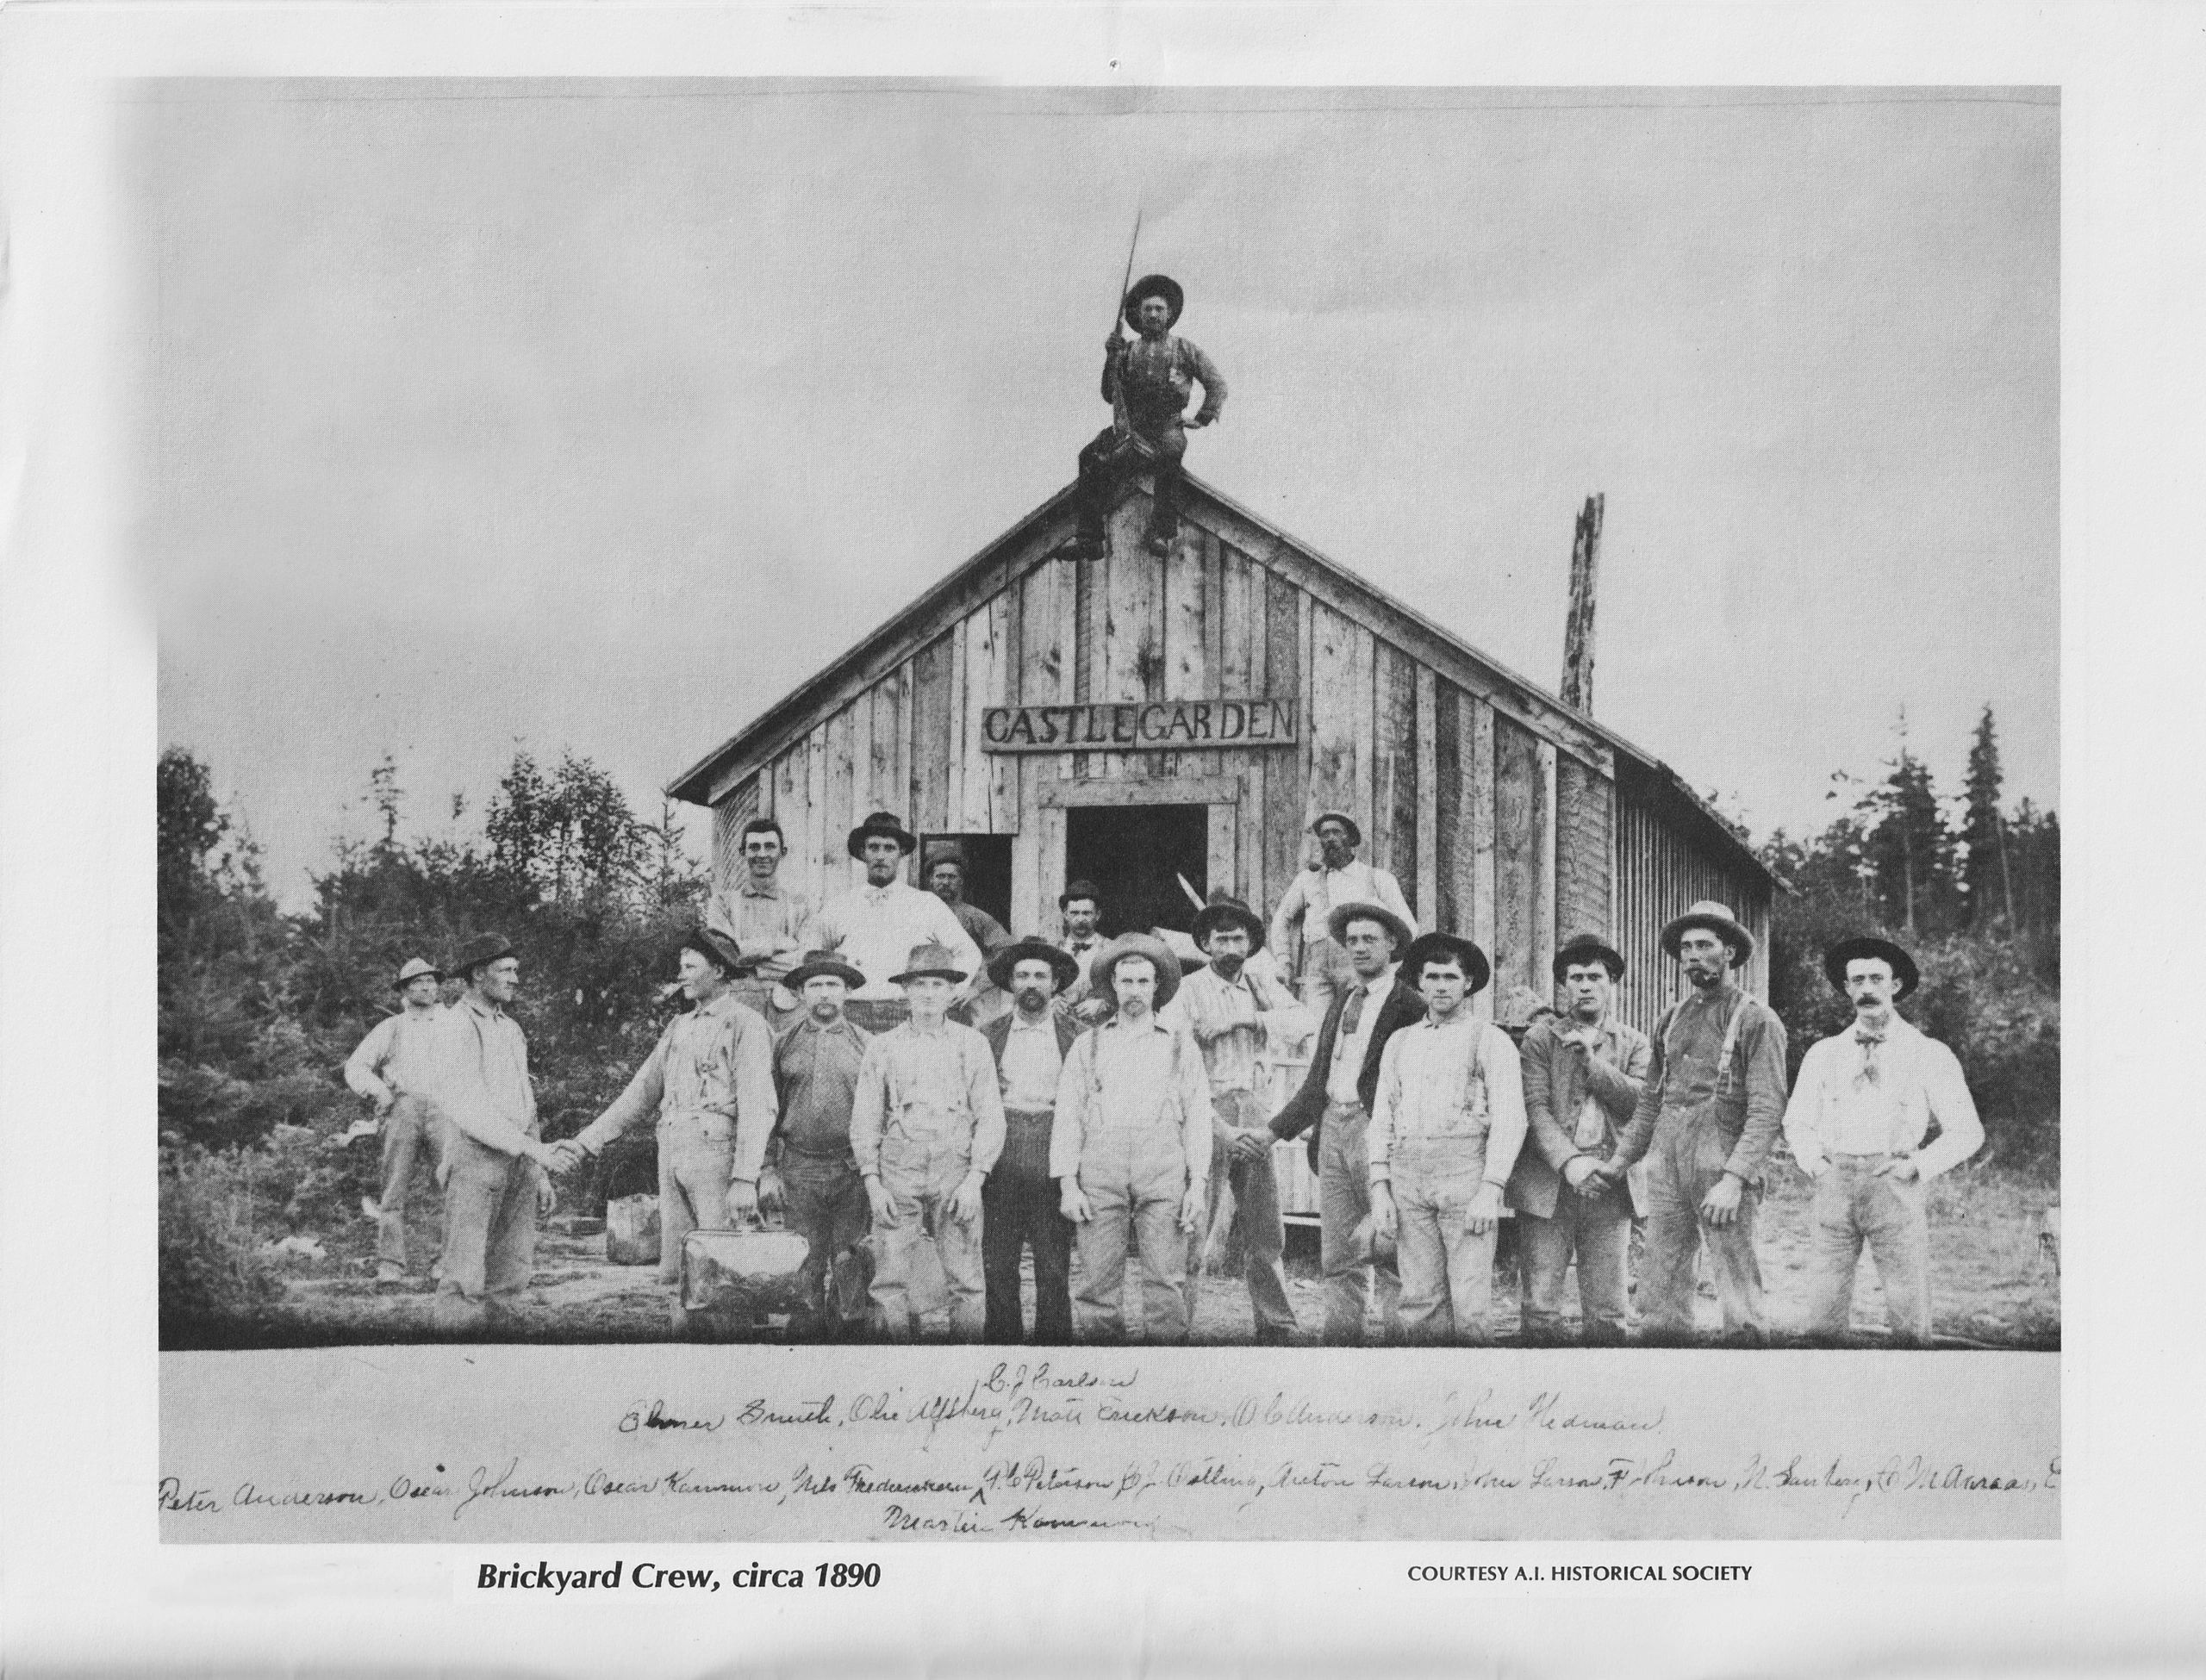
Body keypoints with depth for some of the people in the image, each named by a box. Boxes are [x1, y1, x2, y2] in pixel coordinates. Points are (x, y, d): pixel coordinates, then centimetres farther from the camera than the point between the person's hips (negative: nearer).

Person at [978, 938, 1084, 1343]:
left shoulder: (1075, 1036, 6)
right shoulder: (989, 1035, 11)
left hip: (1052, 1168, -1)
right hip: (1000, 1167, 2)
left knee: (1054, 1272, -1)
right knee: (998, 1271, 2)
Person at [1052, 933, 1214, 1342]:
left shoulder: (1181, 1045, 16)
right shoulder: (1088, 1044, 17)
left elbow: (1198, 1119, 11)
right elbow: (1067, 1117, 12)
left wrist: (1198, 1185, 1)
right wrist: (1067, 1184, 1)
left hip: (1163, 1171, -1)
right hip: (1100, 1172, 1)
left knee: (1166, 1282, -7)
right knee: (1098, 1283, -4)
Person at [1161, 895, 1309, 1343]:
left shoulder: (1259, 984, 11)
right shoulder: (1188, 991, -5)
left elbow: (1302, 1022, -4)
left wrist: (1240, 1019, -15)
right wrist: (1223, 1130, -19)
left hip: (1250, 1109, 5)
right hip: (1205, 1112, -5)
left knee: (1266, 1231, 10)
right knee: (1192, 1231, -6)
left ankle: (1276, 1325, 19)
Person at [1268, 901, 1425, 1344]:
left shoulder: (1408, 1006, -2)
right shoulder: (1340, 1004, 20)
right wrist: (1274, 1129, 13)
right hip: (1332, 1127, 7)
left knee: (1391, 1257, -5)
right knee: (1337, 1257, 7)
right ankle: (1340, 1341, 9)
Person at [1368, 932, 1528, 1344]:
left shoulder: (1491, 1040, 2)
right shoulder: (1399, 1043, 17)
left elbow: (1509, 1119, -6)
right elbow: (1383, 1120, 15)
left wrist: (1490, 1192, -15)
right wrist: (1379, 1191, 4)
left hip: (1467, 1174, -4)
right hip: (1408, 1178, 4)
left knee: (1470, 1305, -7)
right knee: (1421, 1302, 2)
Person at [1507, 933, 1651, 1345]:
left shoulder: (1633, 1042, 14)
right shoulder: (1541, 1038, 7)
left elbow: (1643, 1102, -1)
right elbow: (1535, 1107, -4)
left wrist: (1593, 1059, -9)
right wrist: (1568, 1161, -17)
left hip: (1610, 1184, 2)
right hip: (1549, 1184, -2)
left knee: (1606, 1313, 2)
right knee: (1541, 1310, -4)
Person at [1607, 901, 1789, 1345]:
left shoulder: (1757, 1020, -1)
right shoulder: (1669, 1020, 17)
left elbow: (1767, 1109, -9)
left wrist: (1734, 1179, -19)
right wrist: (1618, 1161, 12)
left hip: (1722, 1163, -5)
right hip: (1666, 1162, 6)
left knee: (1740, 1303, -5)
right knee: (1660, 1296, 4)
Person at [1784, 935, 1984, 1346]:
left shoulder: (1929, 1055, 5)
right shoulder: (1823, 1054, 13)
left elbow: (1967, 1132, 7)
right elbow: (1797, 1122, 23)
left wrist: (1918, 1166, -6)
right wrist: (1812, 1161, 4)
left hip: (1894, 1187, -2)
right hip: (1834, 1188, 2)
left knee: (1910, 1325, -5)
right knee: (1822, 1321, -4)